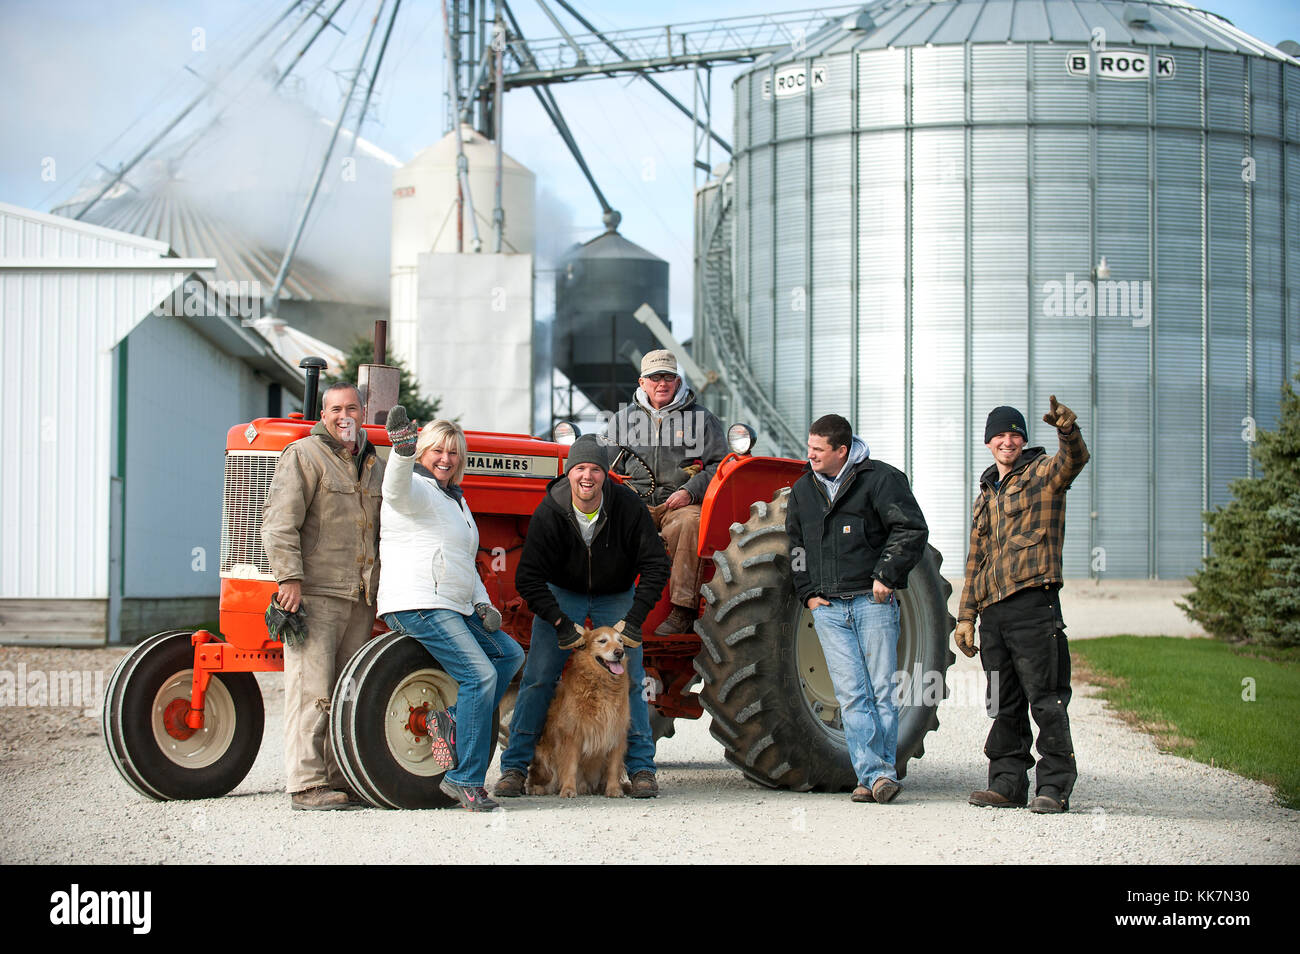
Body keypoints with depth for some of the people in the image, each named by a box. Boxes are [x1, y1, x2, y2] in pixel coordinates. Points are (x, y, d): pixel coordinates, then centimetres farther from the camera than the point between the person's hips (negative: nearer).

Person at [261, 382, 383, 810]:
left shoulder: (374, 466, 18)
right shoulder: (304, 456, -3)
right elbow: (279, 521, -11)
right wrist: (290, 576, -19)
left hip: (359, 598, 7)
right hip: (315, 594, -7)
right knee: (312, 688, -9)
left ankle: (339, 780, 14)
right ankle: (307, 785, -8)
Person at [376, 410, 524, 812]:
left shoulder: (455, 500, 24)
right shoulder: (417, 489, -4)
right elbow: (396, 490, -30)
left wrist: (482, 604, 14)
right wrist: (402, 450, -50)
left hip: (454, 609, 10)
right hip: (417, 605, -10)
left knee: (509, 653, 14)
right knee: (480, 673, -18)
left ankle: (455, 720, 1)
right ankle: (466, 780, -14)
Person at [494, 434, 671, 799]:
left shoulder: (628, 507, -23)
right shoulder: (549, 513, -24)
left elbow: (656, 565, -15)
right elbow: (528, 578, -20)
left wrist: (634, 619, -21)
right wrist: (560, 622, -27)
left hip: (616, 596, 1)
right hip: (561, 593, -1)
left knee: (629, 680, -6)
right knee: (538, 677, -8)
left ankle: (641, 768, 4)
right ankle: (514, 767, -1)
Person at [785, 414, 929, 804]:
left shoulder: (880, 479, -3)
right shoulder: (804, 489, 14)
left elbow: (913, 530, -4)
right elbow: (796, 542, 23)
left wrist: (887, 576, -9)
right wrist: (807, 592, 12)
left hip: (873, 601, -4)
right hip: (828, 608, 4)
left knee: (882, 691, -1)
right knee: (851, 695, -4)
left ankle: (884, 769, 4)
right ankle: (871, 774, -5)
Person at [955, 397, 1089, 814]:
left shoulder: (1041, 473, 4)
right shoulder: (986, 494, 25)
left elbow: (1074, 461, -20)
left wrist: (1068, 432, -42)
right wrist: (966, 615, 20)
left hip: (1033, 600, -7)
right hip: (993, 609, 7)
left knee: (1045, 698, -8)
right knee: (1004, 704, 10)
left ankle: (1054, 786, -7)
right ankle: (1007, 783, 15)